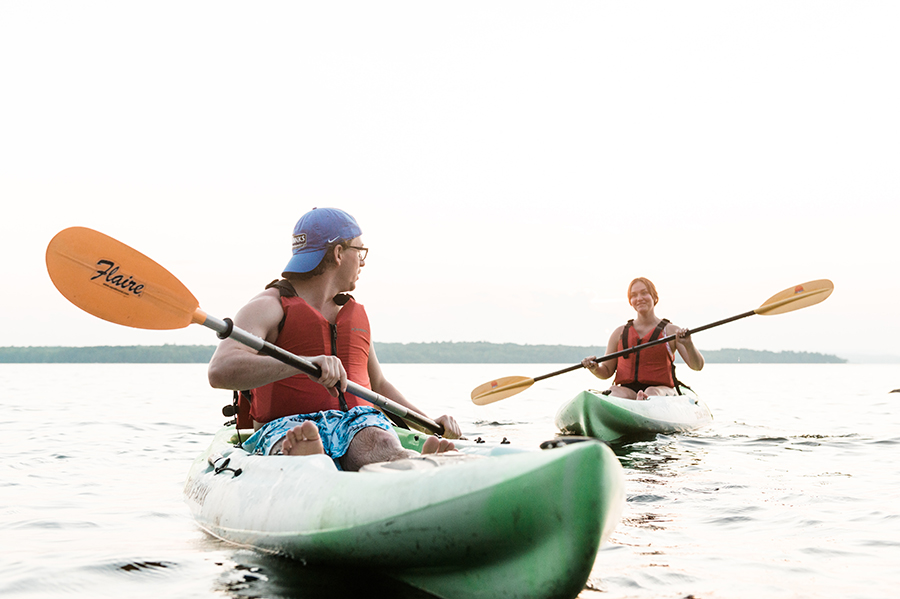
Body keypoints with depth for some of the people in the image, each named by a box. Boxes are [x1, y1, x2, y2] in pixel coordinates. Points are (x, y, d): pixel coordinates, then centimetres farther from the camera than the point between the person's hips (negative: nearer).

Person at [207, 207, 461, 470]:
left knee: (382, 443, -34)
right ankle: (304, 454, -76)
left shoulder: (356, 313, 24)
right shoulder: (269, 307, 0)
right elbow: (220, 372, -18)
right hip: (287, 428, -4)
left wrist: (429, 423, 21)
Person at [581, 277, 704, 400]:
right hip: (627, 389, 2)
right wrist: (595, 368, -5)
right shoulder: (620, 333, 17)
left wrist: (688, 344, -20)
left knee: (652, 393, -39)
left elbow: (697, 366, 1)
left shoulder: (671, 331, 10)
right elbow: (607, 371, 19)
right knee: (615, 392, -34)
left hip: (662, 389, -2)